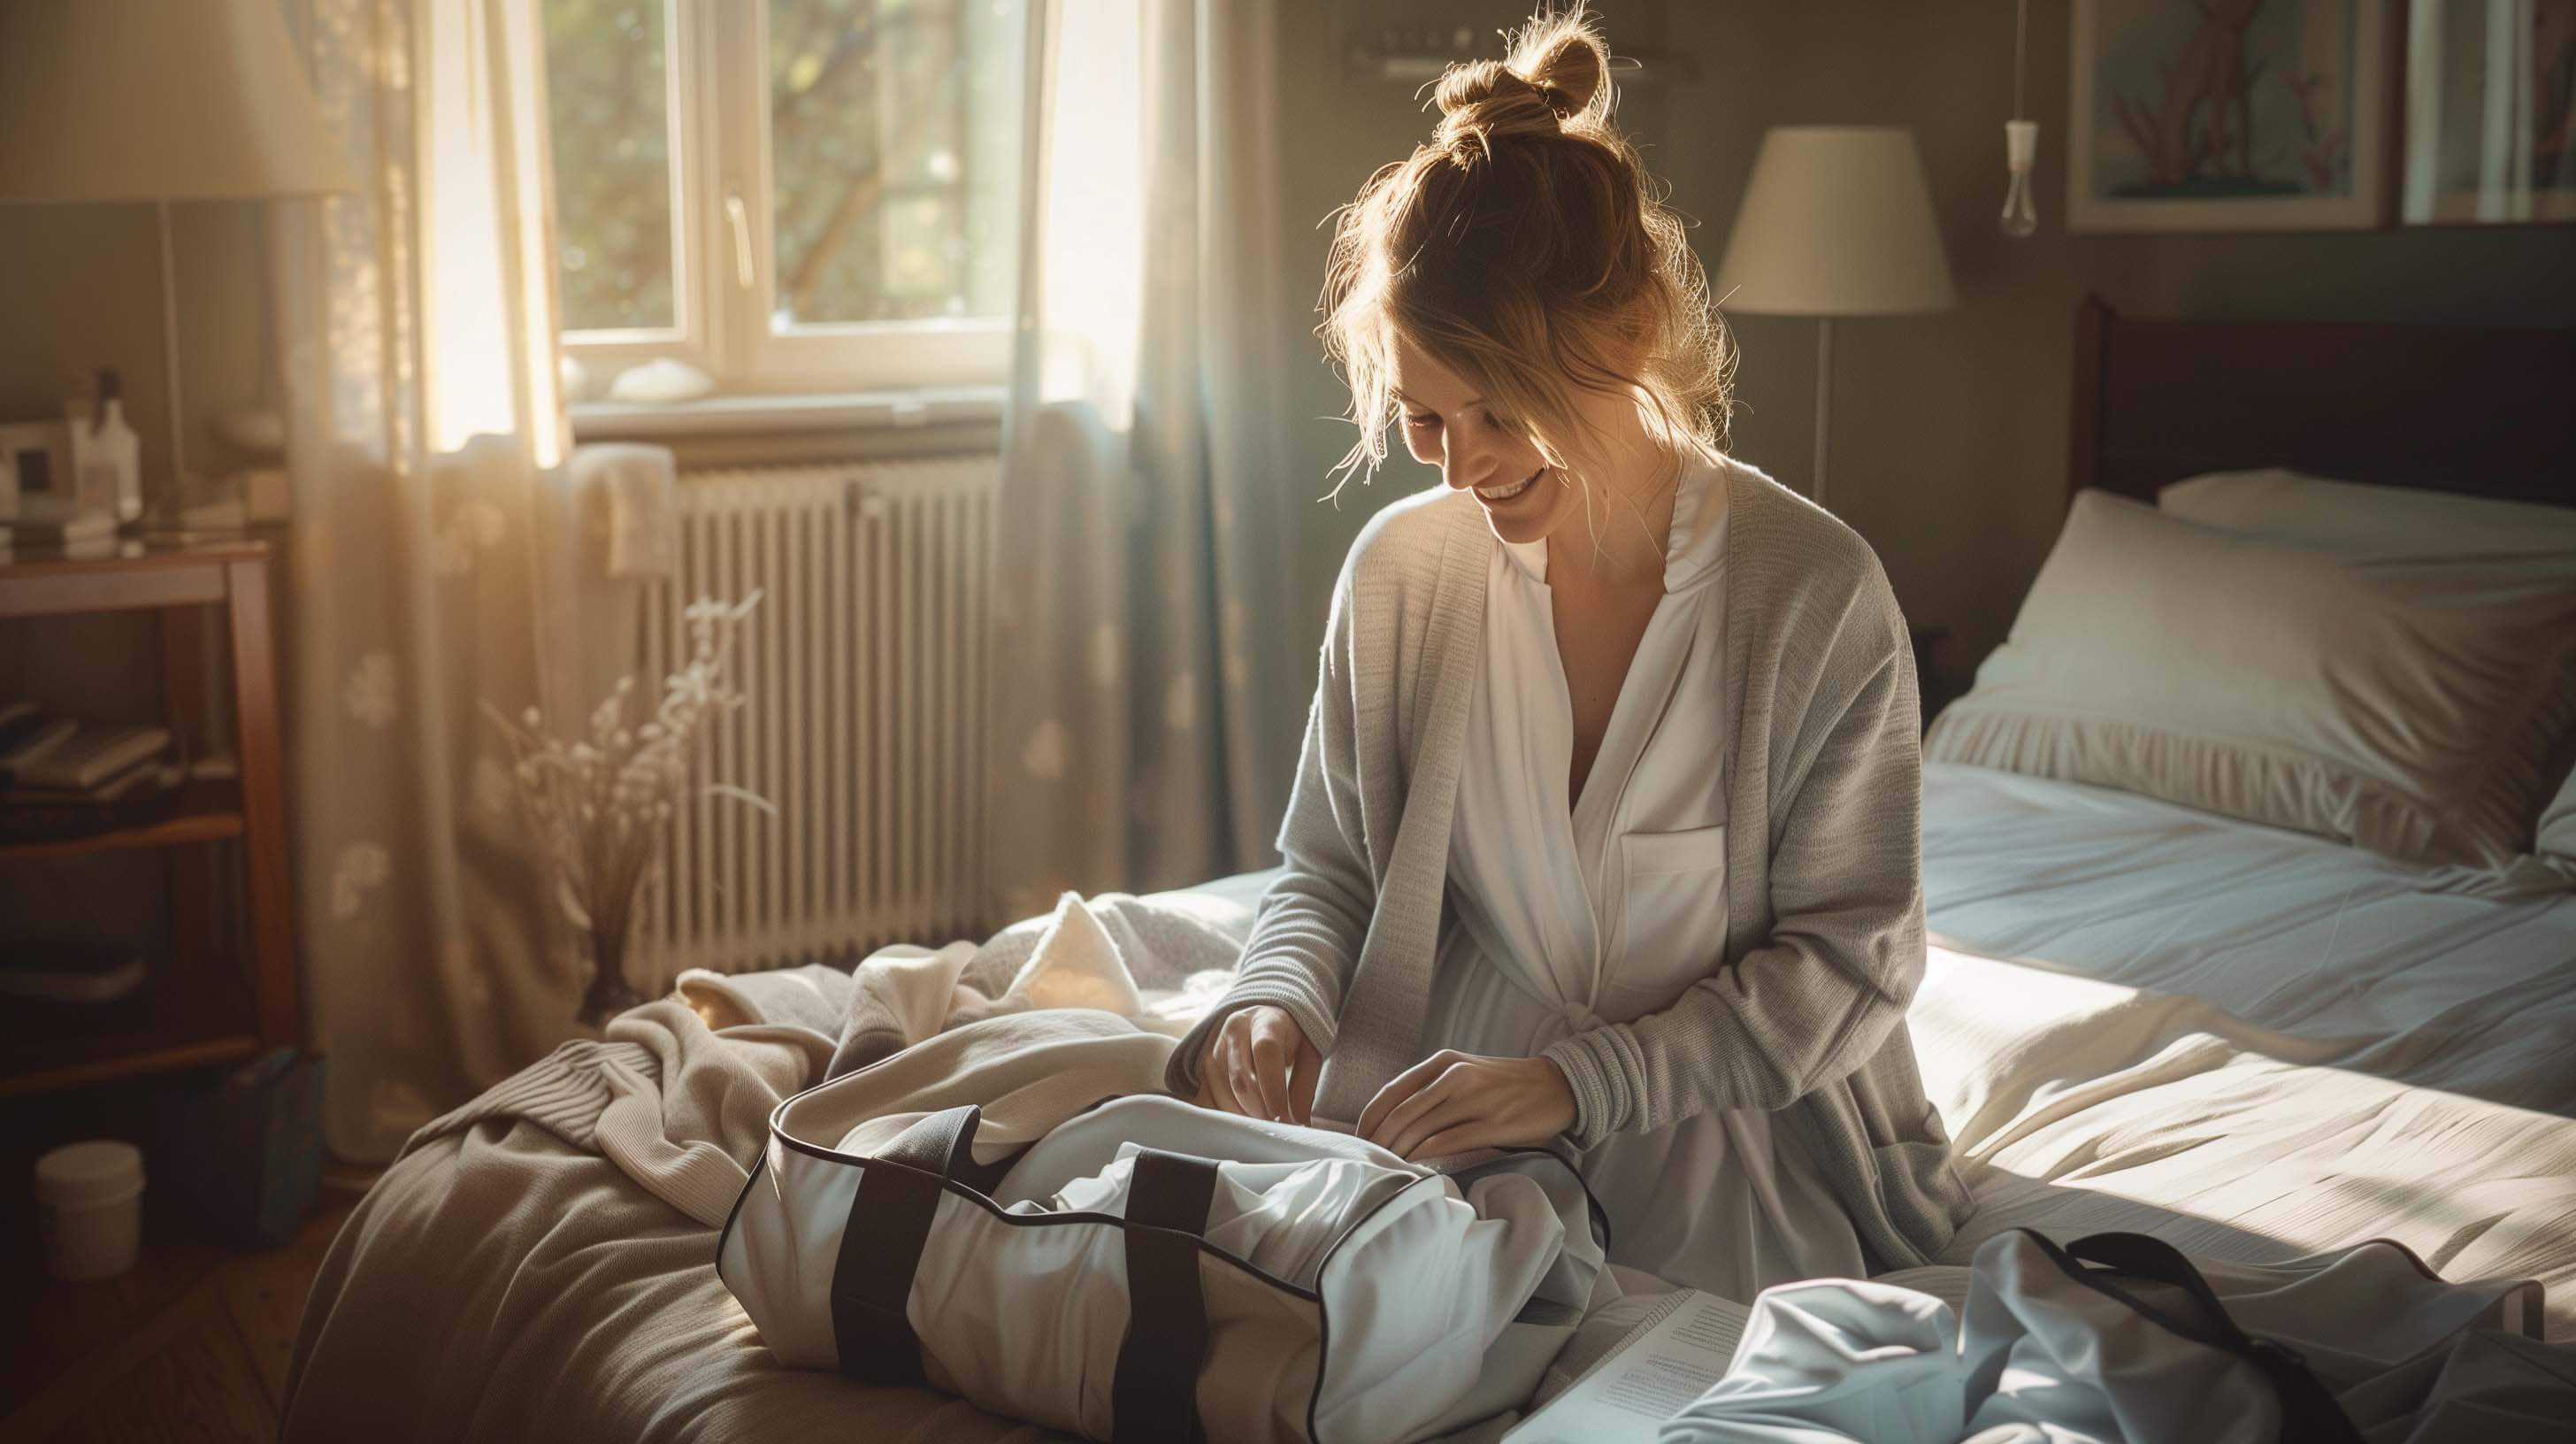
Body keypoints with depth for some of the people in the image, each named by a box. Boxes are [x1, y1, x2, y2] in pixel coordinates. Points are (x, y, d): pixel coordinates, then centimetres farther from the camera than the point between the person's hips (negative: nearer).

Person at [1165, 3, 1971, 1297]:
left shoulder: (1816, 593, -12)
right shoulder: (1401, 568, -1)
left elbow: (1849, 962, -9)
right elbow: (1327, 868, 10)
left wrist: (1578, 1080, -20)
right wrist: (1281, 993, -13)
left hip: (1731, 1180, -2)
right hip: (1451, 1142, 3)